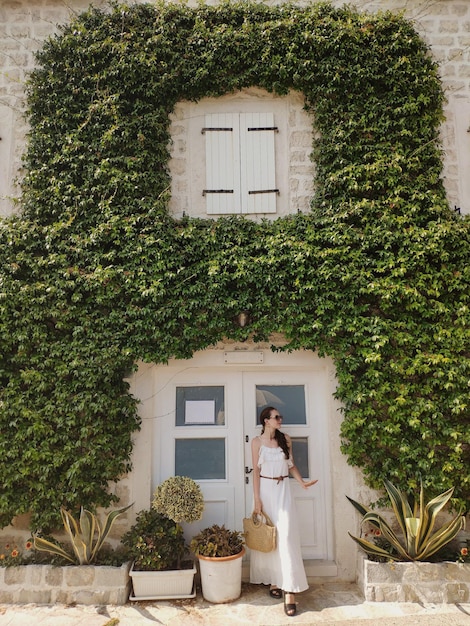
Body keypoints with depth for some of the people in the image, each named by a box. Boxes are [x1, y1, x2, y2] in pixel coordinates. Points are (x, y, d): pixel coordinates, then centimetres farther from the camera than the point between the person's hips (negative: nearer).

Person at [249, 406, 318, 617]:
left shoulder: (285, 439, 5)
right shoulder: (257, 442, -3)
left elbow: (291, 465, 11)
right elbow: (256, 471, -4)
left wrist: (302, 482, -5)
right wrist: (257, 499, -8)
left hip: (283, 490, 1)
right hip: (266, 489, -1)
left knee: (286, 535, -6)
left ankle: (289, 589, -5)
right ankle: (273, 581, 22)